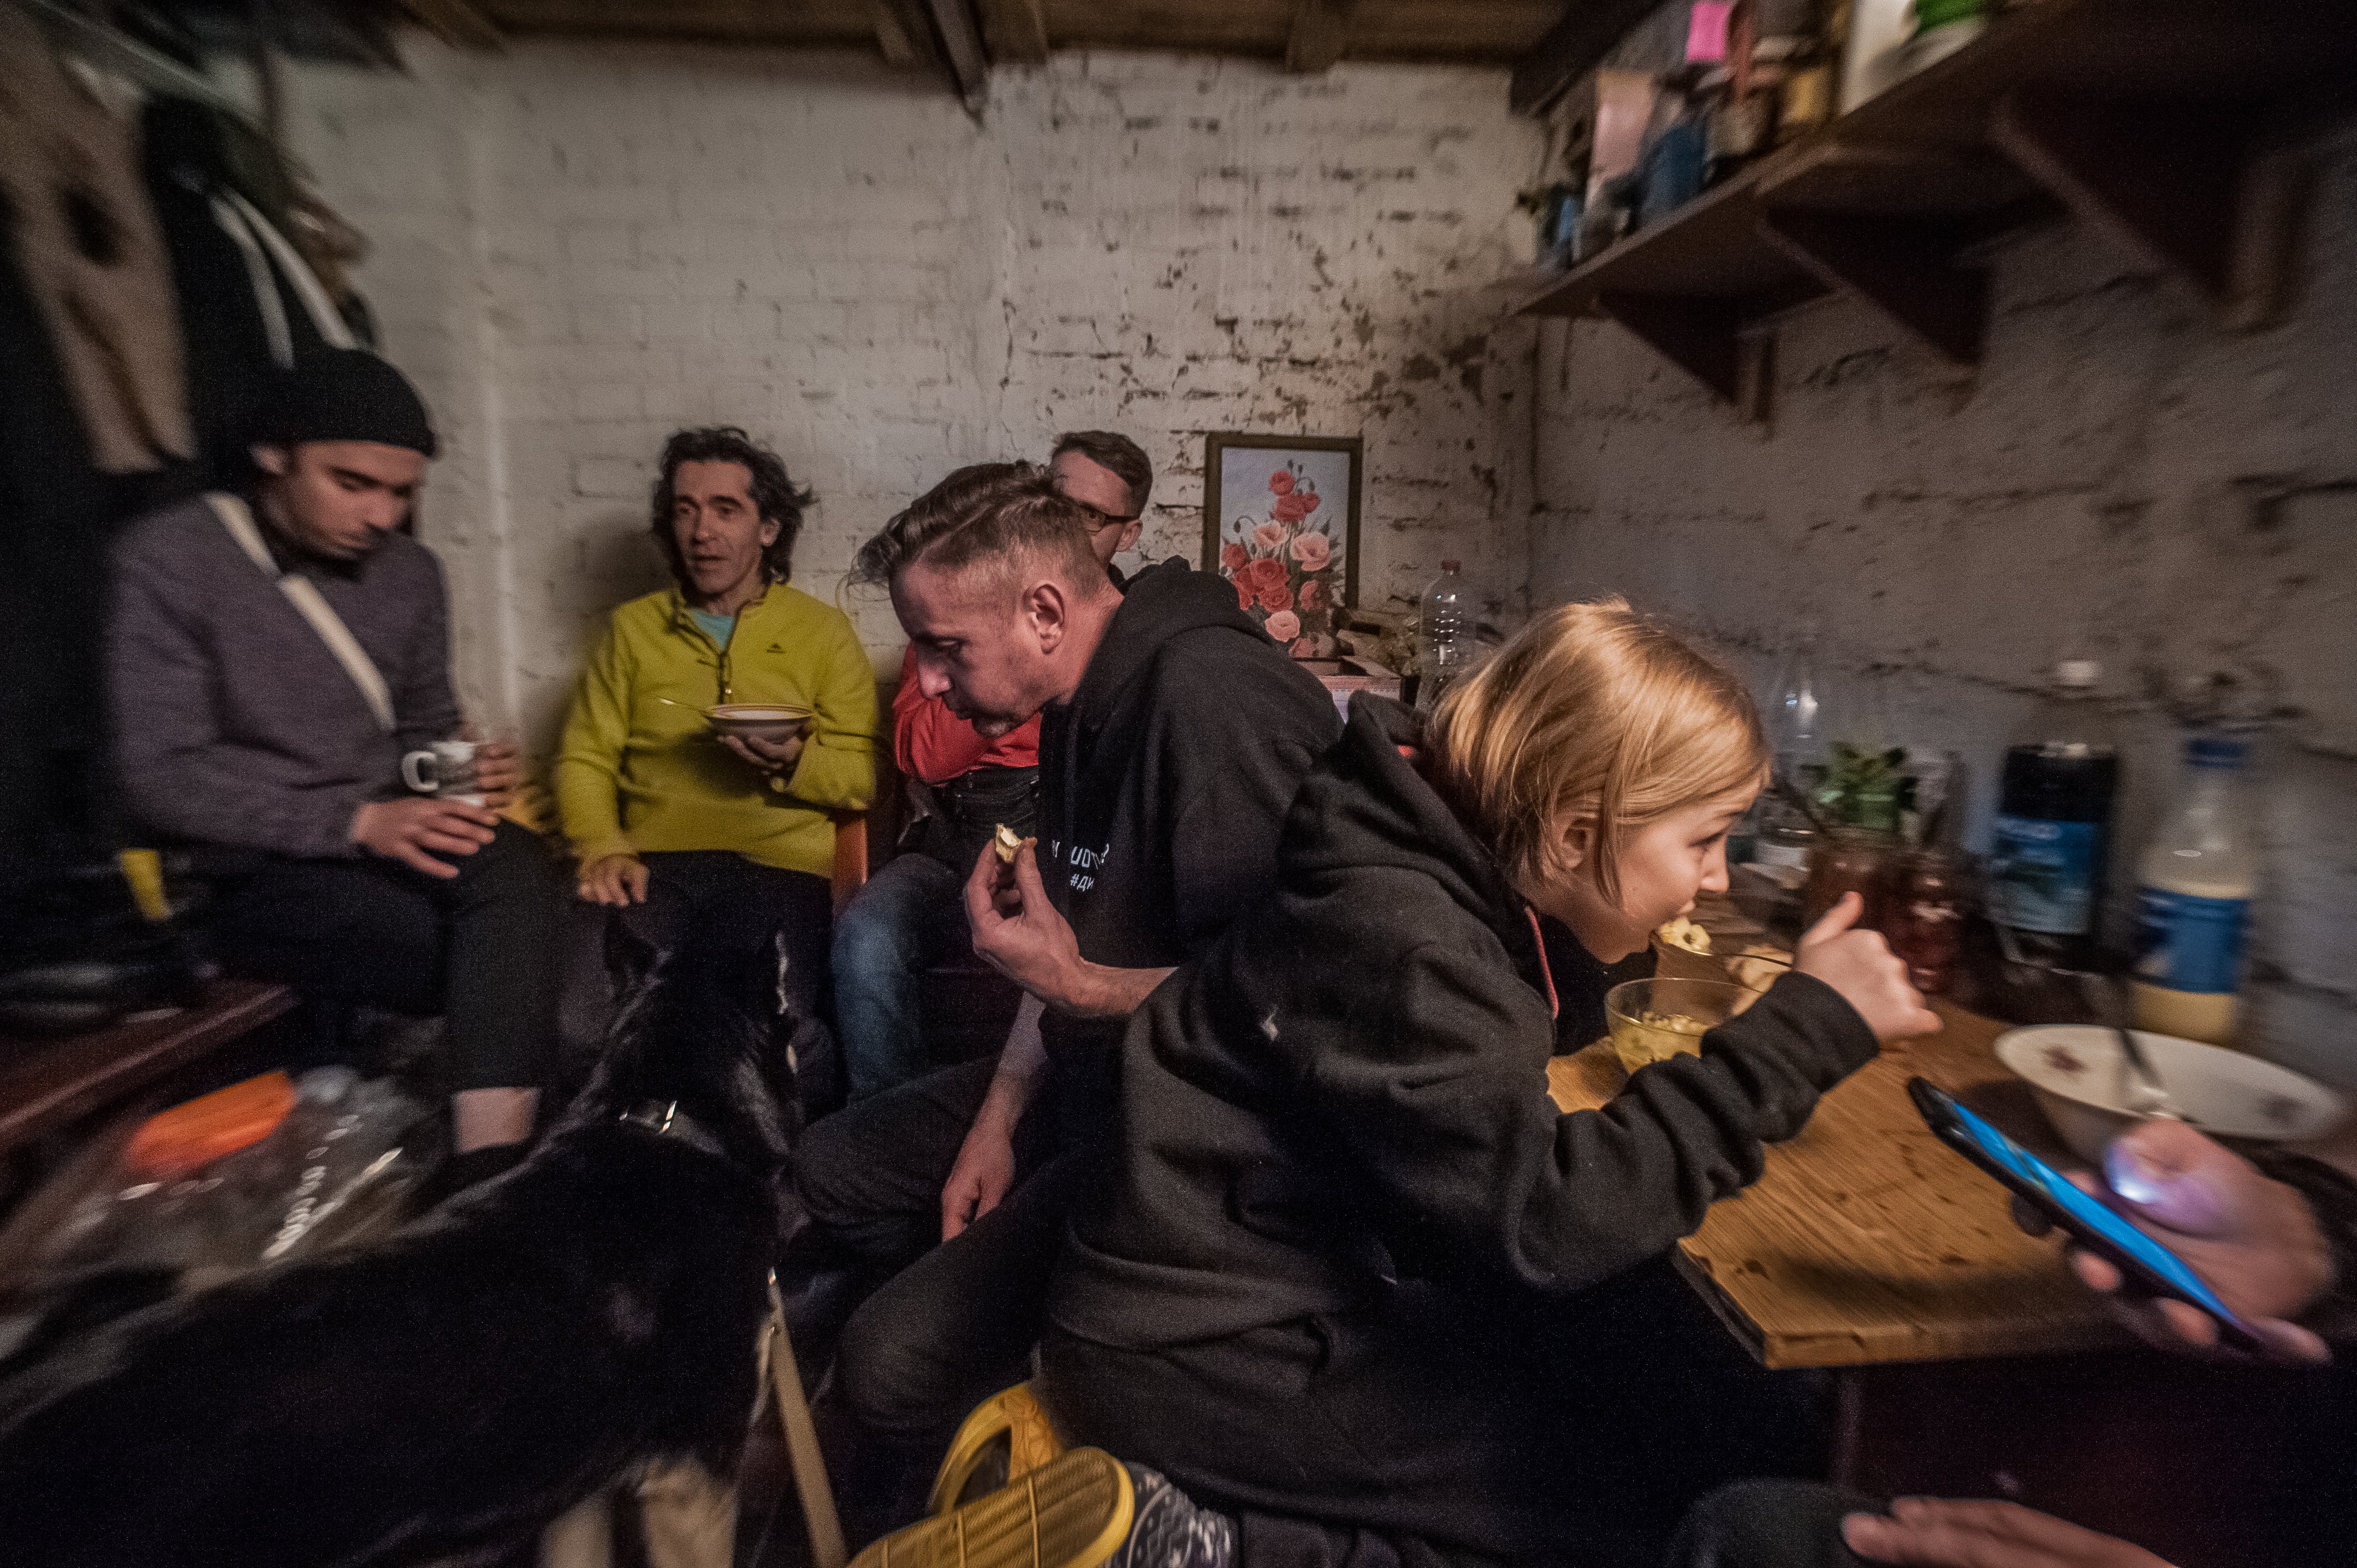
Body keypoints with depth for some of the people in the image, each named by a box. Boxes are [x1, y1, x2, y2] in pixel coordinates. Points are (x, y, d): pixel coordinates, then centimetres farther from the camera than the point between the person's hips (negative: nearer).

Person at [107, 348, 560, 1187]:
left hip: (392, 835, 5)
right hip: (259, 869, -4)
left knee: (515, 865, -31)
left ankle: (492, 1169, -35)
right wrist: (357, 821, -22)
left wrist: (465, 773, -6)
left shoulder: (408, 570, 10)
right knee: (524, 959, -28)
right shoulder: (172, 557, -5)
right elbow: (164, 775, -10)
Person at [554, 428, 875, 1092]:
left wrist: (795, 762, -14)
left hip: (779, 862, -2)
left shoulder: (823, 630, 13)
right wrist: (602, 850, -5)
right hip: (654, 862, 3)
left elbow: (861, 778, 7)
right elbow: (585, 757, 13)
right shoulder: (634, 627, 20)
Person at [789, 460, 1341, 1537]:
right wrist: (997, 1122, 10)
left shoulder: (1212, 694, -24)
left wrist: (1077, 990, -20)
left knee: (896, 1364, -20)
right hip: (1094, 1076, 10)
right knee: (835, 1169, 17)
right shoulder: (1081, 711, 8)